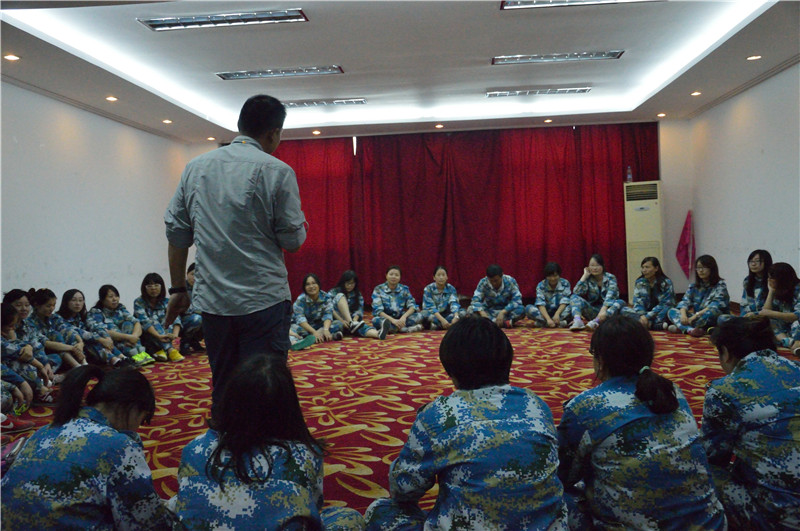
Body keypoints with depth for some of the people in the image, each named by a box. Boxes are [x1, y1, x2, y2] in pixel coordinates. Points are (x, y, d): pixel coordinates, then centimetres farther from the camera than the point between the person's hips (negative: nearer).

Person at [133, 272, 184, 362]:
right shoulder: (139, 302, -9)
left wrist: (175, 334, -38)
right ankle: (170, 350, -44)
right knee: (154, 321, -30)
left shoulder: (166, 302, 0)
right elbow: (144, 321, -25)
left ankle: (158, 350, -31)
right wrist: (158, 336, -42)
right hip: (145, 336, -3)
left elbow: (175, 318, -17)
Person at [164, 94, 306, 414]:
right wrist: (300, 225, 15)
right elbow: (293, 241, -6)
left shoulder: (195, 168, 8)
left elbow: (176, 232, 10)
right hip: (263, 300, -5)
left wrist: (178, 289, 17)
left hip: (212, 300, 5)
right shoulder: (276, 171, -7)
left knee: (222, 388, 16)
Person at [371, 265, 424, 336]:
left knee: (419, 315, -19)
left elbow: (412, 306, -4)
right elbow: (378, 310, -15)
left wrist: (404, 316, -25)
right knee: (376, 320, -34)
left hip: (400, 319, 3)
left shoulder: (404, 289, 4)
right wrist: (392, 320, -29)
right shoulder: (378, 289, -5)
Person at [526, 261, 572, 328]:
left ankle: (542, 322, -31)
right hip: (545, 313, 0)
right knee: (528, 308, -27)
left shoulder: (565, 283, -7)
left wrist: (557, 314, -33)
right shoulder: (541, 285, -10)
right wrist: (548, 319, -35)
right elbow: (541, 304, -20)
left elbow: (564, 302, -15)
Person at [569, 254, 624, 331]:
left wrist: (603, 309, -38)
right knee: (574, 297, -15)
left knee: (621, 302, -30)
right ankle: (577, 320, -45)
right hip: (592, 311, 2)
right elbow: (576, 292, -14)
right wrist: (585, 275, -10)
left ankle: (595, 322, -50)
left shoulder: (610, 278, -4)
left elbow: (610, 296, -21)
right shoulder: (588, 279, 3)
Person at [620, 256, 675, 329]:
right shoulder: (639, 283, 3)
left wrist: (648, 316, -25)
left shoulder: (666, 282, -8)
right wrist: (642, 315, -26)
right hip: (645, 312, 4)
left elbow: (665, 304, -15)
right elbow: (637, 302, -5)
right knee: (624, 310, -23)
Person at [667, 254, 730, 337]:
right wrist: (683, 314, -23)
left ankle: (681, 327, -28)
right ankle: (690, 329, -42)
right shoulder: (693, 286, 11)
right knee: (671, 311, -13)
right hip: (696, 318, 5)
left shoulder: (720, 285, -5)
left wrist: (697, 315, -29)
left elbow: (716, 305, -19)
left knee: (712, 311, -38)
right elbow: (685, 301, -1)